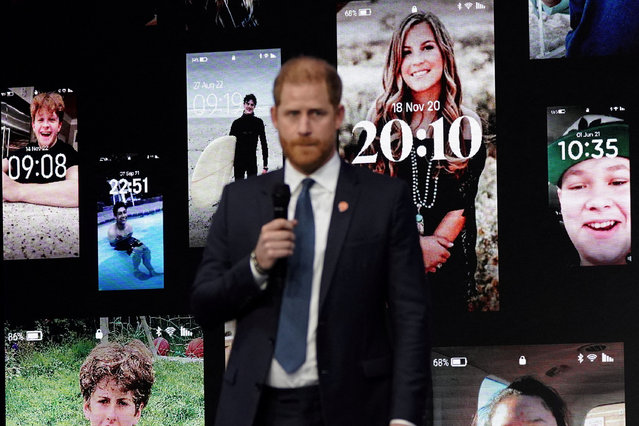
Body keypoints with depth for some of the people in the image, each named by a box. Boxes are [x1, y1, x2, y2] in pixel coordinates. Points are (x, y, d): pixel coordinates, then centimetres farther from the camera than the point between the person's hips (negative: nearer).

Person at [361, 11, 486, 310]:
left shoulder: (467, 123, -1)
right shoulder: (383, 115, -1)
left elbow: (462, 202, -5)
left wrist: (432, 247, -14)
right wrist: (415, 244, -16)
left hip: (449, 260, 0)